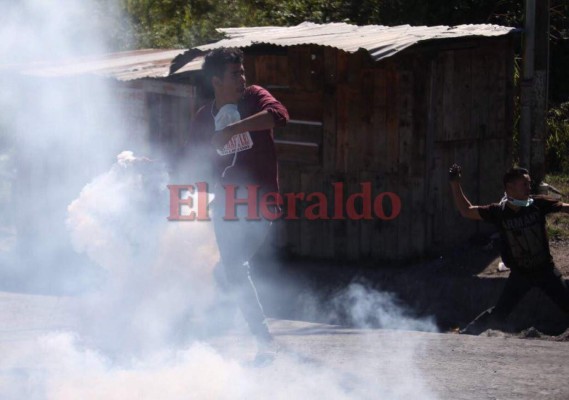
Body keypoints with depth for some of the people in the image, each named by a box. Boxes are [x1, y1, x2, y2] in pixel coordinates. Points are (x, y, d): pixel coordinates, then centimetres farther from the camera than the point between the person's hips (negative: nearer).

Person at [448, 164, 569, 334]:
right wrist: (455, 183, -11)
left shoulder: (538, 204, -13)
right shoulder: (498, 212, -12)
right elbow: (466, 211, -3)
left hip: (545, 270, 1)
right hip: (519, 274, -1)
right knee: (498, 314, 1)